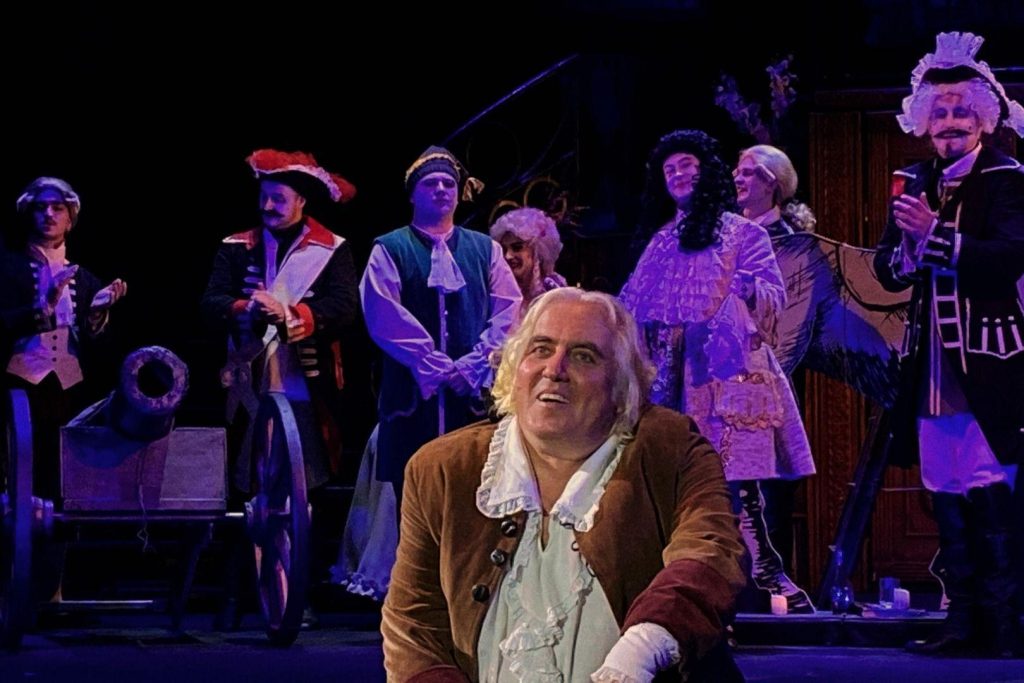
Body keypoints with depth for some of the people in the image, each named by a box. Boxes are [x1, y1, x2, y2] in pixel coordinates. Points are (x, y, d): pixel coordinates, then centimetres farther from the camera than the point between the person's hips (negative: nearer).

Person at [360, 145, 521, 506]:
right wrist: (435, 365, -12)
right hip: (414, 393, -2)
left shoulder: (484, 249, 15)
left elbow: (508, 310, 5)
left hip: (474, 392, 2)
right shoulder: (390, 249, 6)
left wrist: (473, 364, -9)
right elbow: (383, 314, -6)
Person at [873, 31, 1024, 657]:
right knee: (946, 494, 5)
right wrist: (907, 253, -7)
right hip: (933, 364, 6)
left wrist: (937, 234, -20)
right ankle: (964, 620, 10)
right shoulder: (914, 184, 15)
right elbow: (887, 270, 15)